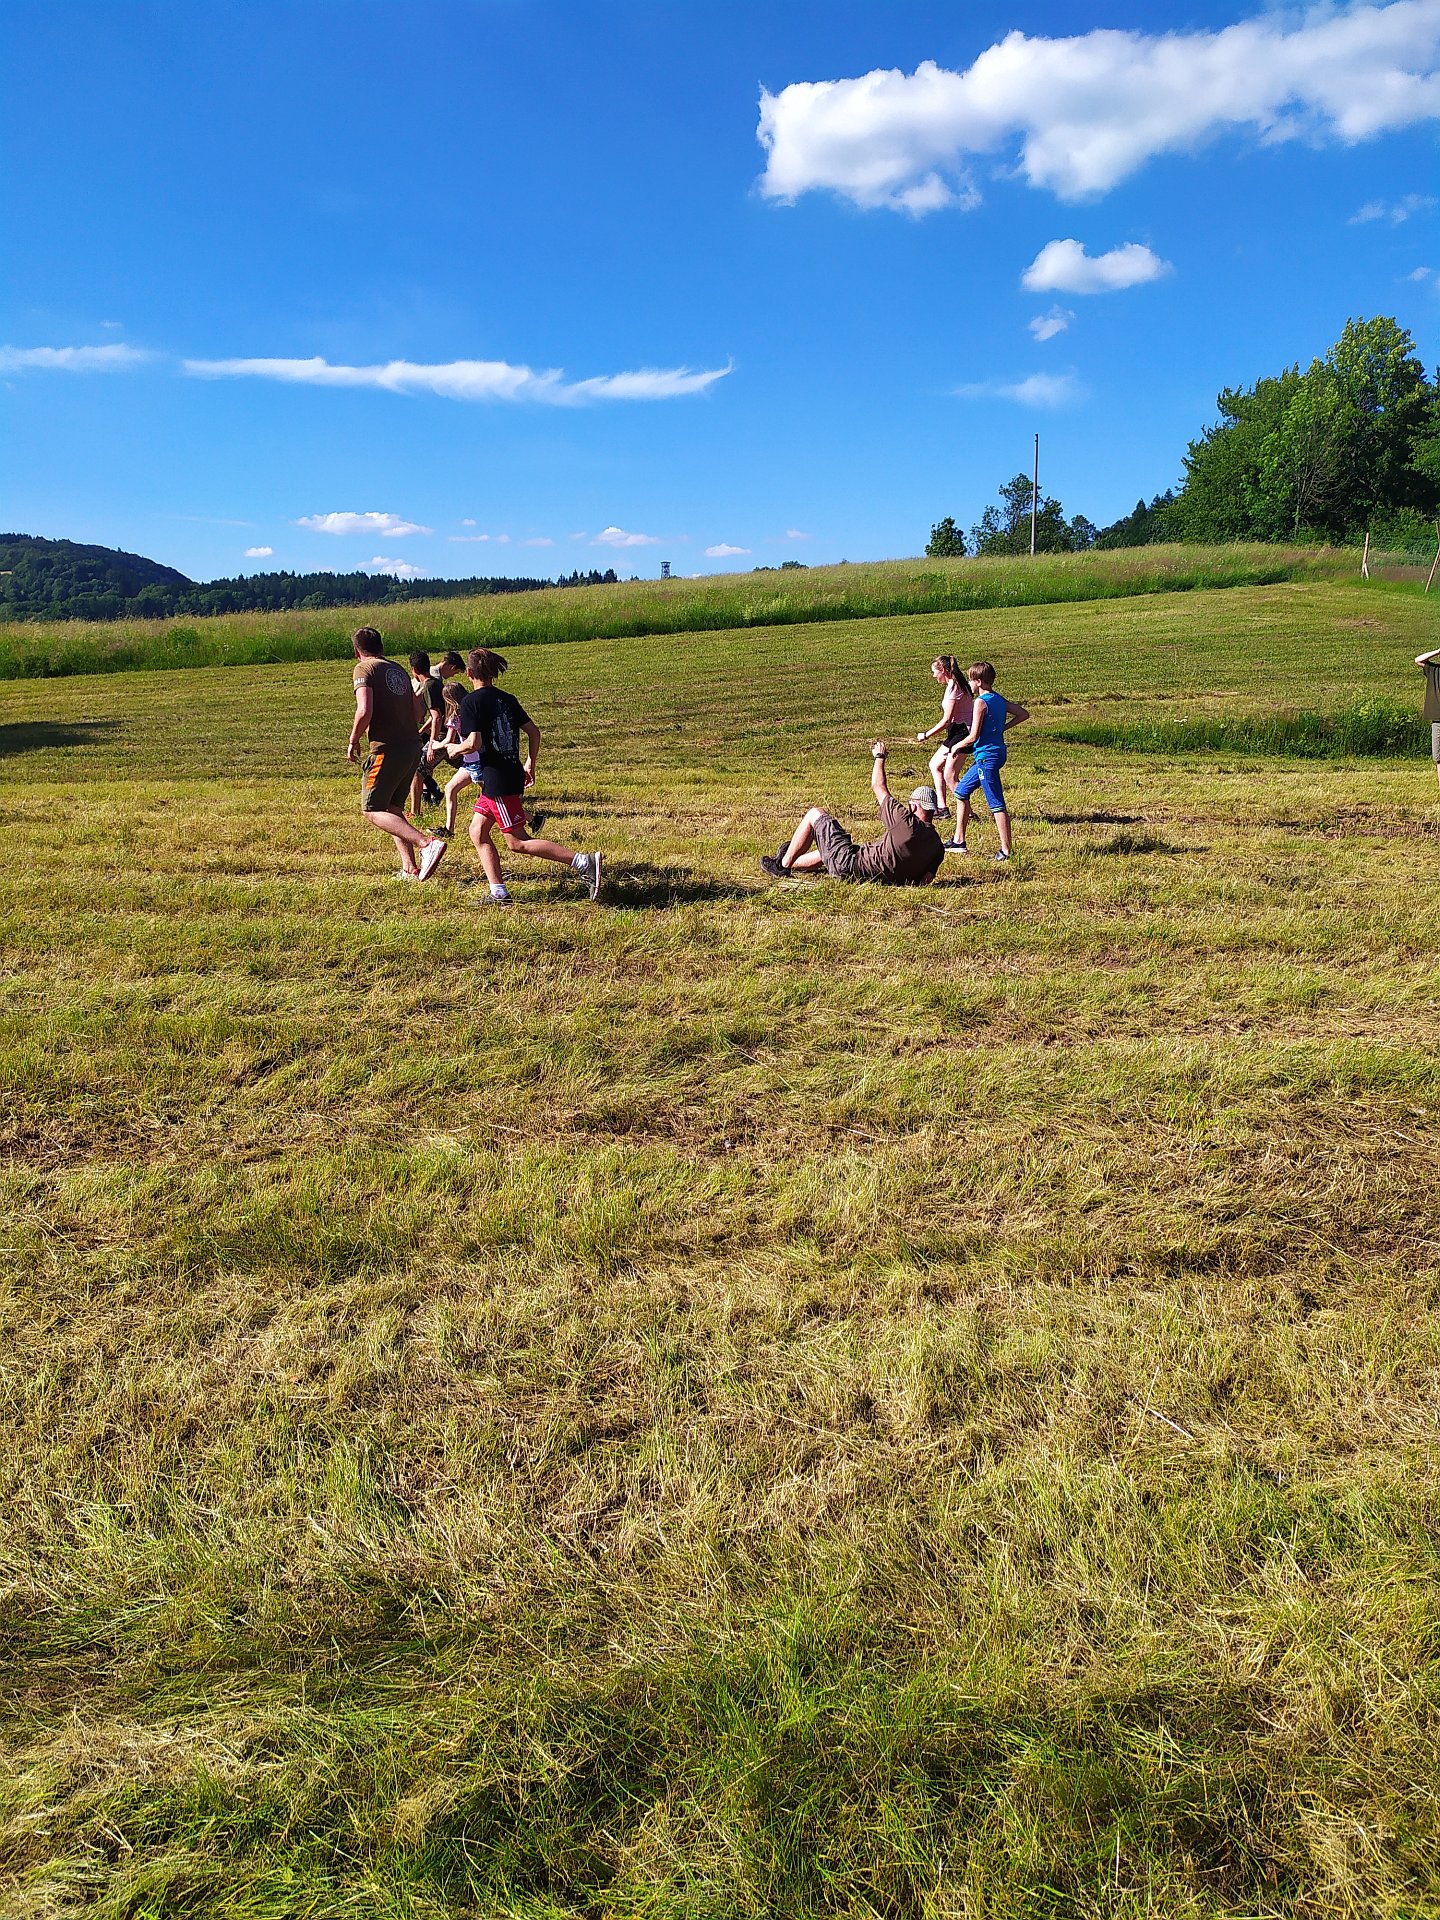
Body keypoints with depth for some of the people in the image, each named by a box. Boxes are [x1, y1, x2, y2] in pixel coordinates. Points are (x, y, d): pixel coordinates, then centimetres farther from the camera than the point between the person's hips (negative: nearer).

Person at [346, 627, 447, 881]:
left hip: (386, 749, -8)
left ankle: (427, 843, -21)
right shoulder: (398, 669, 17)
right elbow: (417, 709, 22)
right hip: (412, 747, 8)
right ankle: (410, 869, 11)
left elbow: (365, 711, -19)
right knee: (393, 809, 17)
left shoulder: (364, 669, -6)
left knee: (372, 811, -3)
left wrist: (353, 741, -5)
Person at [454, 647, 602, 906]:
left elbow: (474, 743, -20)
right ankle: (498, 894, 9)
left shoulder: (471, 701, -11)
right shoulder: (507, 699, 10)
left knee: (517, 842, -3)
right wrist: (530, 764, 22)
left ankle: (583, 862, -12)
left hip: (497, 781, -8)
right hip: (512, 774, 8)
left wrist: (456, 749, 1)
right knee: (477, 831, 14)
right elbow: (533, 732, 11)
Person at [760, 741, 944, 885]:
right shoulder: (937, 846, -7)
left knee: (814, 814, 8)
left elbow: (878, 786, -8)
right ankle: (789, 864, 55)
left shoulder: (907, 822, -21)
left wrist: (879, 756, 7)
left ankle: (783, 864, 18)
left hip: (849, 865, -7)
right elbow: (924, 881, -6)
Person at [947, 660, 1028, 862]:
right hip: (997, 752, 10)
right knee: (961, 792, 19)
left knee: (996, 804, -7)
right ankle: (959, 841, 24)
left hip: (987, 756, -10)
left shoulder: (981, 702, -15)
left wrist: (956, 746, -1)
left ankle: (1006, 851, -5)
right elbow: (1024, 714, 16)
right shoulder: (999, 699, 10)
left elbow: (973, 737, -18)